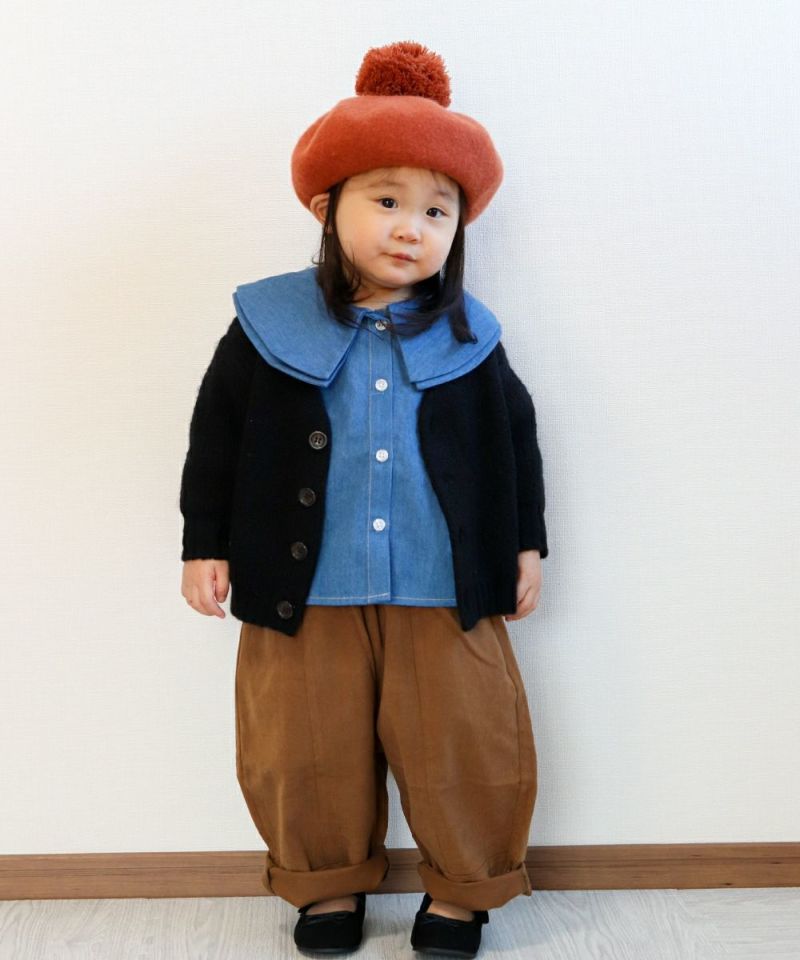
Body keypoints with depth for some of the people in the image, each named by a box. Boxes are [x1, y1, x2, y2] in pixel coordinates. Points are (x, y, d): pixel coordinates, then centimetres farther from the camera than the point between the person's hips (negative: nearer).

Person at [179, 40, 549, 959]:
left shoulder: (468, 336, 0)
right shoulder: (268, 325, -4)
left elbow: (515, 437, 9)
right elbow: (216, 433, 2)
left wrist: (526, 543, 10)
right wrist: (205, 543, 2)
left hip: (446, 591, 1)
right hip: (301, 590, 0)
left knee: (467, 745, 9)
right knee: (305, 750, 12)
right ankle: (328, 884, 36)